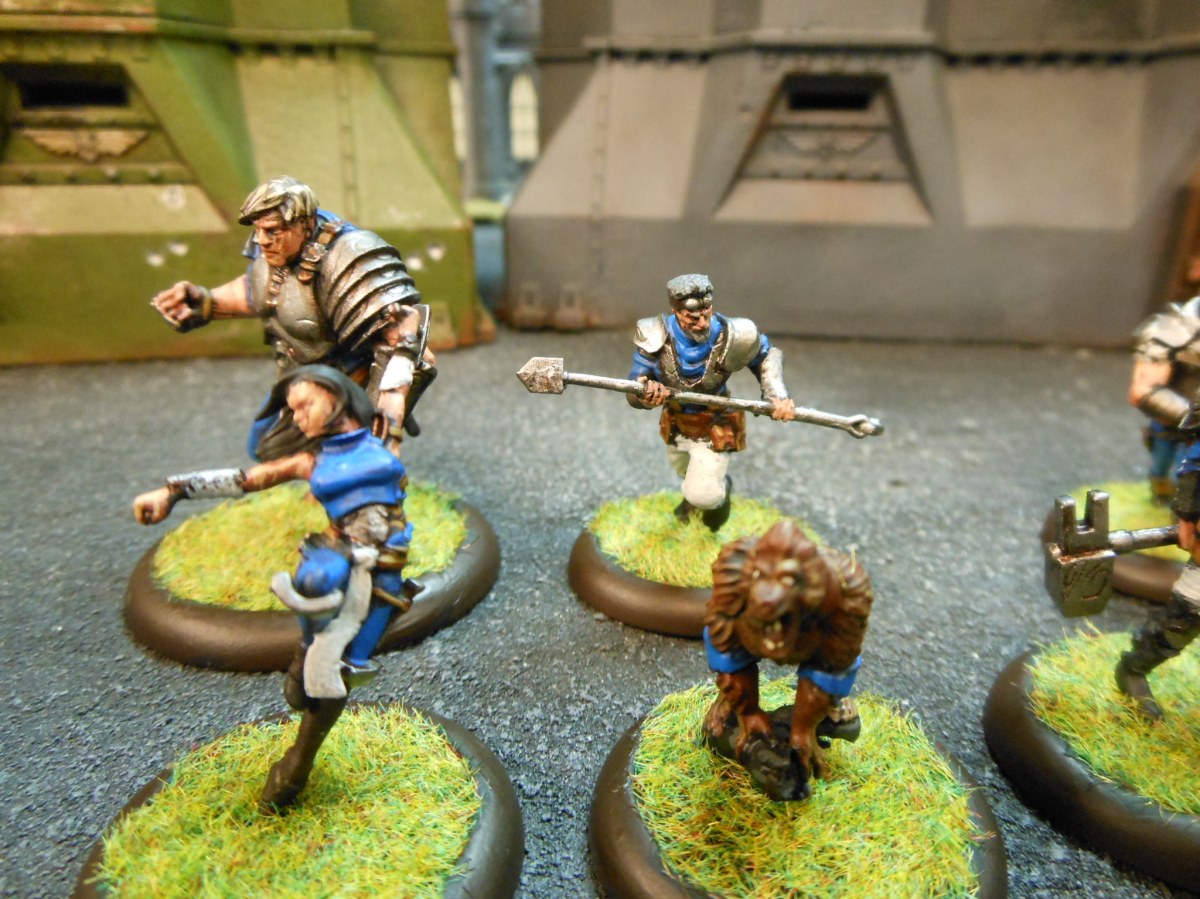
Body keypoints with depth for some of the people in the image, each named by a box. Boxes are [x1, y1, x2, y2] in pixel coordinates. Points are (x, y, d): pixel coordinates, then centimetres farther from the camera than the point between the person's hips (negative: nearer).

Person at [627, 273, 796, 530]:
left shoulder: (733, 336, -30)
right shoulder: (656, 337, -28)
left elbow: (767, 355, -8)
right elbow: (634, 391, -24)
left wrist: (778, 394, -22)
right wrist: (645, 395, -49)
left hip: (714, 427, -3)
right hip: (676, 422, 3)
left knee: (703, 496, -7)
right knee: (687, 474, 31)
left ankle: (721, 491, 31)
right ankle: (697, 492, 68)